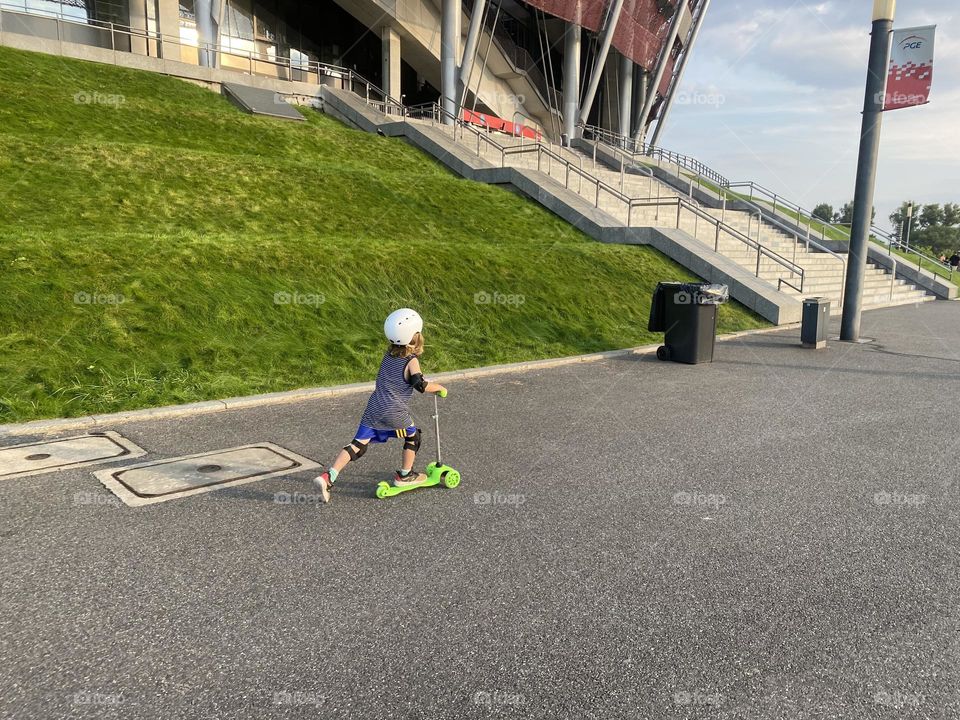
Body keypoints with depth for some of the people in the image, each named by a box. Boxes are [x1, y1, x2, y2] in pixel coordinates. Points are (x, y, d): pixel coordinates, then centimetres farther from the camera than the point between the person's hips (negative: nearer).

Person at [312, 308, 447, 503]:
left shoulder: (388, 355, 13)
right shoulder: (411, 361, -9)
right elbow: (420, 385, -22)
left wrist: (420, 379, 31)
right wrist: (439, 387, -6)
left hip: (373, 409, 6)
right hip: (395, 413, -6)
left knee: (358, 444, 4)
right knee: (413, 437, 20)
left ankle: (328, 477, -8)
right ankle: (404, 476, 30)